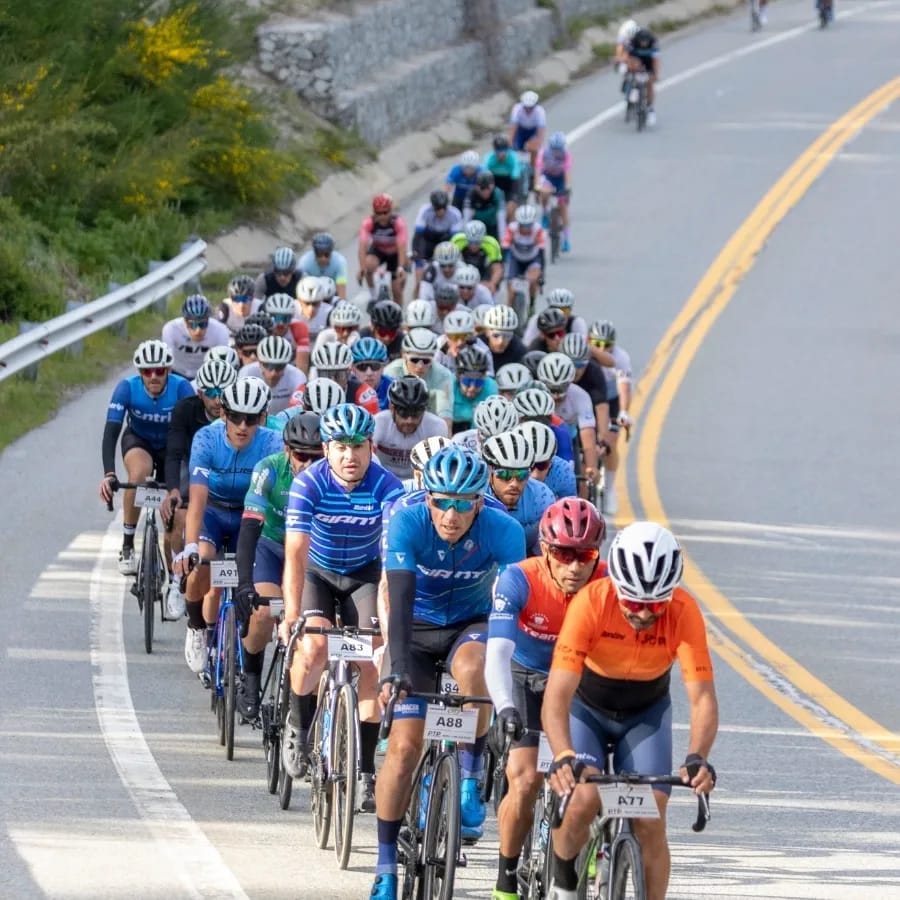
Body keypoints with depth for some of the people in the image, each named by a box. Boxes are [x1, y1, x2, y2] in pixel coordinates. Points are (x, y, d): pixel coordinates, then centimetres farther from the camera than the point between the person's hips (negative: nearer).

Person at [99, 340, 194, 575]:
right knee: (139, 472, -36)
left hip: (171, 446, 1)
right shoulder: (127, 388, -30)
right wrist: (108, 475, -49)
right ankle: (127, 545, -25)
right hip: (137, 441, -1)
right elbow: (111, 432, -35)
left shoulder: (181, 388, -30)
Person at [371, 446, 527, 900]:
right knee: (404, 746, -11)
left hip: (472, 625, 0)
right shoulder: (406, 523, -25)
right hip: (417, 629, 0)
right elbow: (400, 601, -32)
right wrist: (396, 670, -42)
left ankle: (471, 780, -14)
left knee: (471, 669, -37)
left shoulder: (503, 531, -23)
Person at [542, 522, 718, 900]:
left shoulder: (684, 612, -29)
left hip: (646, 713, 2)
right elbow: (557, 696, -39)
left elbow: (702, 698, -32)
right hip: (587, 708, -2)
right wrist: (564, 756, -55)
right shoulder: (591, 603, -34)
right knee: (583, 800, -24)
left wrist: (697, 758, -50)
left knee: (650, 822, -12)